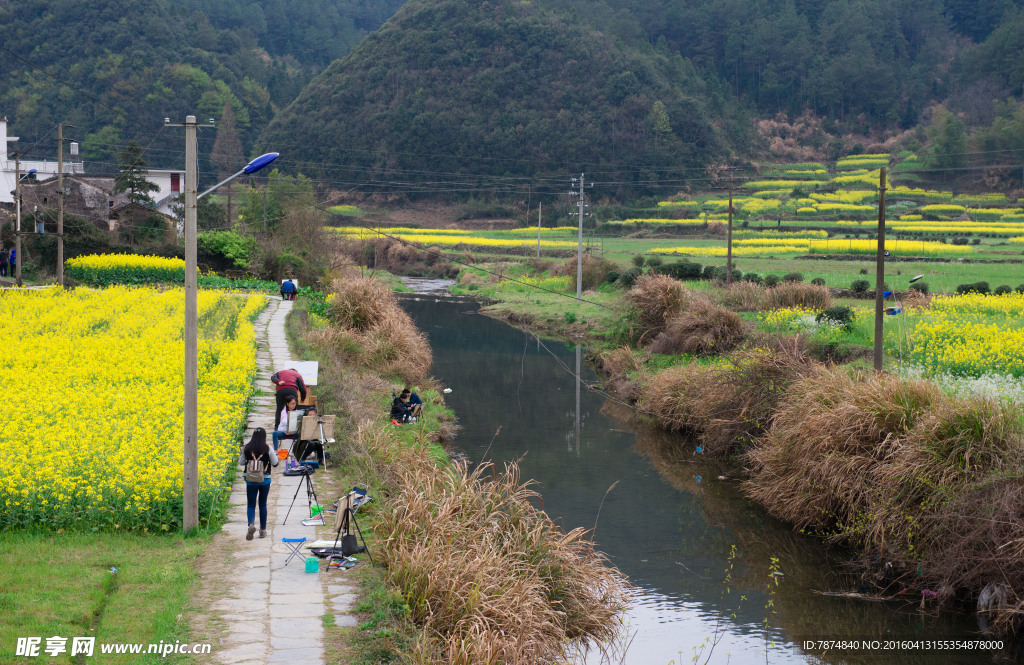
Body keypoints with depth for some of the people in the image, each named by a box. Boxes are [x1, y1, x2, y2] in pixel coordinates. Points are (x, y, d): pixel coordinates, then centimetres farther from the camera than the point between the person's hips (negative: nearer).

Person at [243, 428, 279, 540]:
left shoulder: (246, 448, -5)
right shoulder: (268, 449, -9)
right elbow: (275, 464, -1)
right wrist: (275, 456, 18)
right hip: (265, 479, 0)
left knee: (251, 504, 3)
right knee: (262, 504, 14)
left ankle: (251, 524, -25)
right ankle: (263, 530, 19)